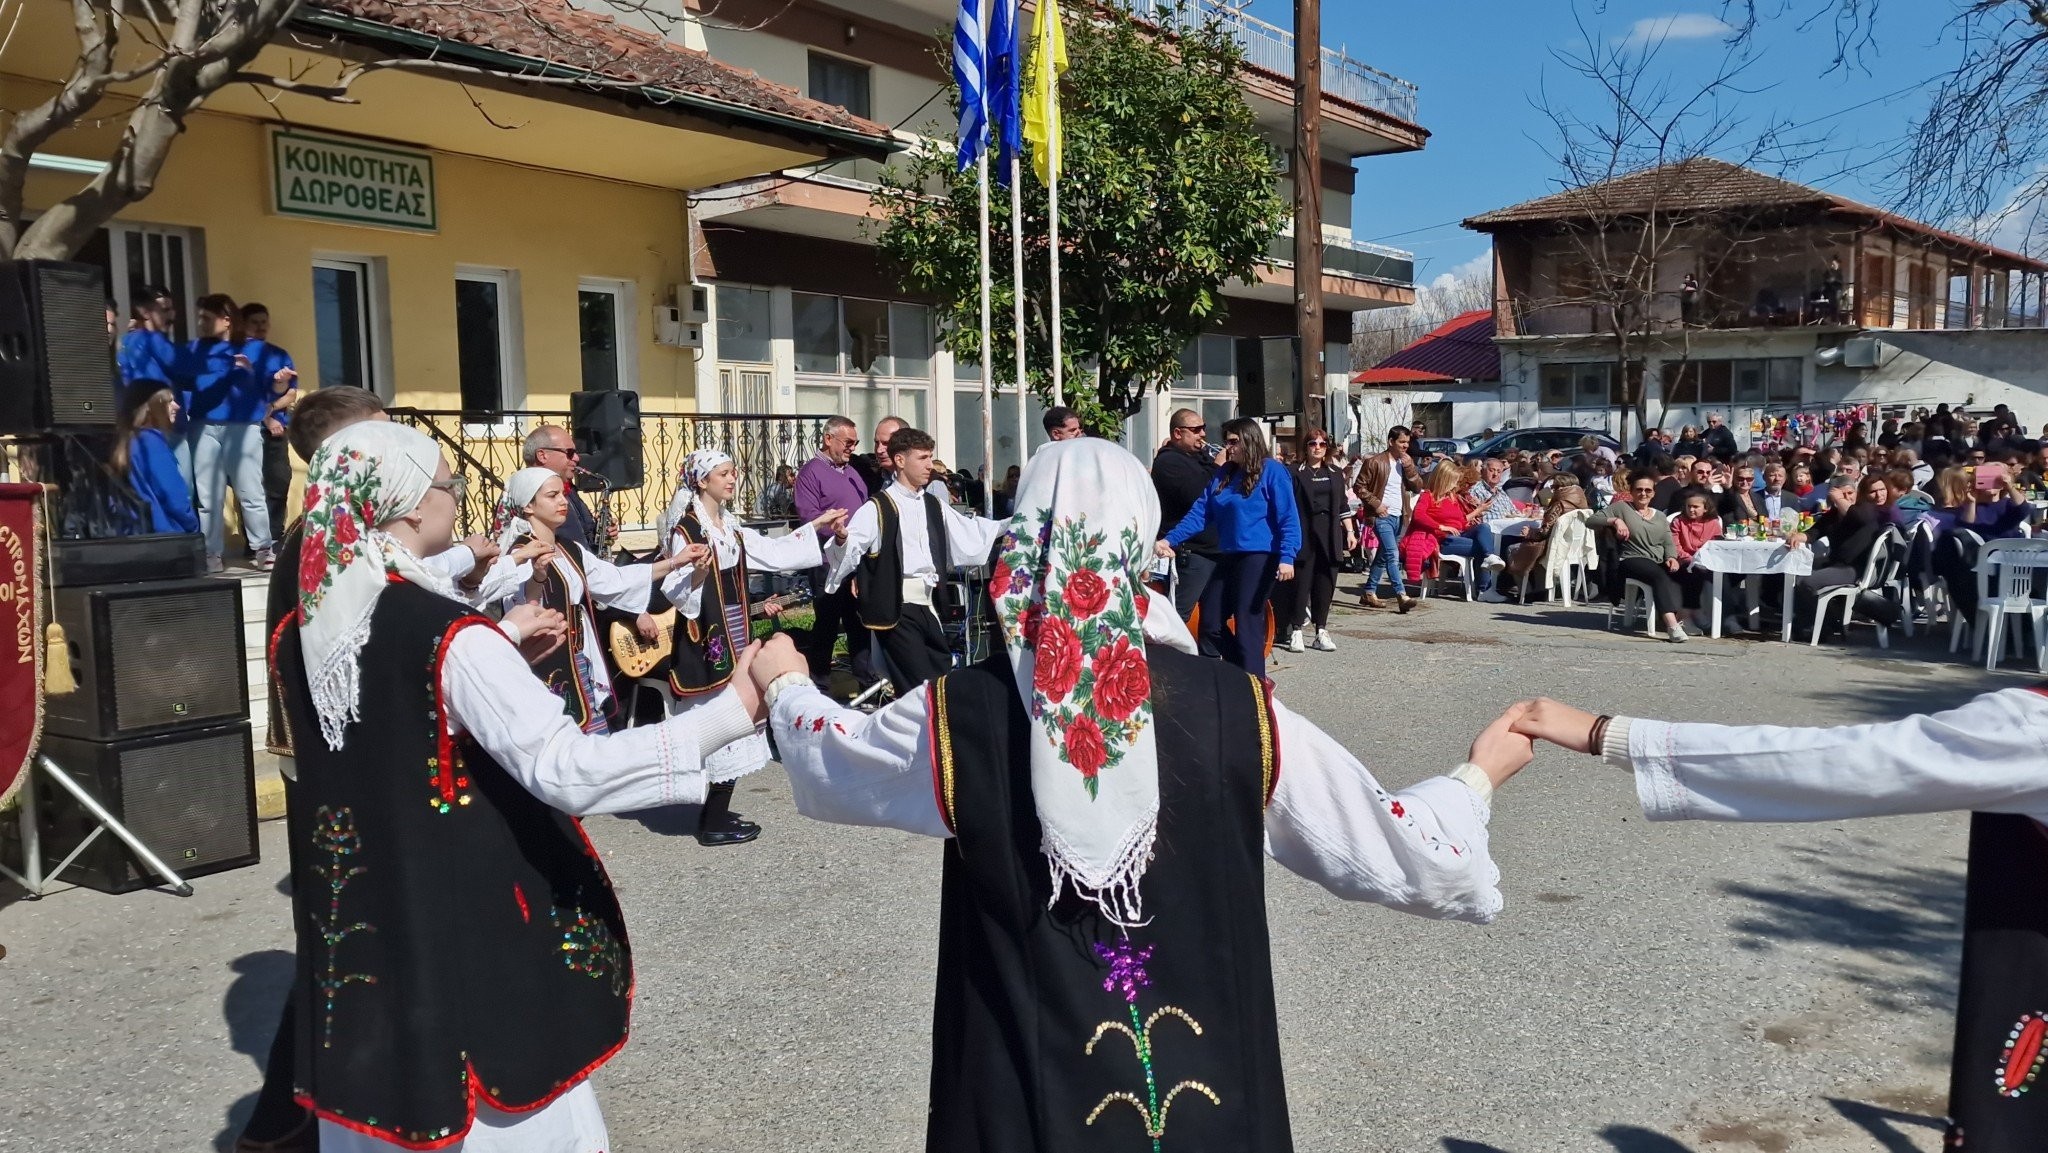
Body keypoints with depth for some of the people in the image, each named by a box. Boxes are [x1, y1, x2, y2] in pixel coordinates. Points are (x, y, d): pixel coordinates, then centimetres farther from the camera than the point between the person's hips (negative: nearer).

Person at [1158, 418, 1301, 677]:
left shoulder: (1272, 472, -5)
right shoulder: (1223, 474, 14)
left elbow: (1288, 518, -11)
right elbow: (1200, 513, 10)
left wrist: (1287, 557, -21)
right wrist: (1169, 540, 0)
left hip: (1259, 558, -7)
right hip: (1228, 557, 8)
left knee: (1246, 624, -8)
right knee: (1210, 622, 8)